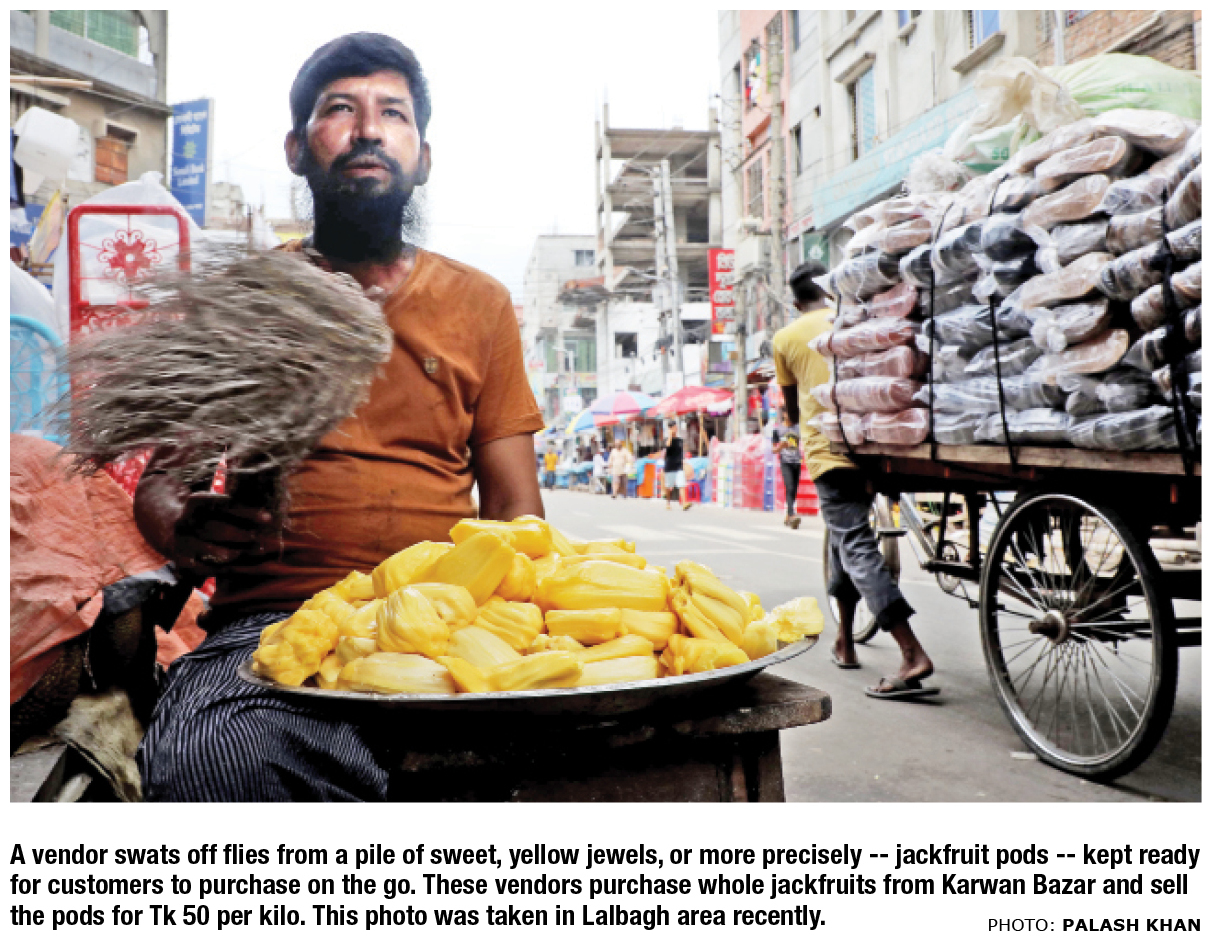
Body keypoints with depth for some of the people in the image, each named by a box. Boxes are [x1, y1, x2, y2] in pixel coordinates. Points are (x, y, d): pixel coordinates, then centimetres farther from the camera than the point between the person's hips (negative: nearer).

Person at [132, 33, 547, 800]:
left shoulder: (480, 303, 15)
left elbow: (515, 507, 12)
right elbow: (159, 481, 15)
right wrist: (187, 529, -10)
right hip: (272, 621, 0)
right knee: (204, 757, -34)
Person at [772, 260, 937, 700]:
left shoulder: (786, 338, 6)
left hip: (825, 450, -4)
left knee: (856, 548, -9)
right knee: (845, 539, 21)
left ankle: (913, 654, -21)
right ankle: (845, 640, 29)